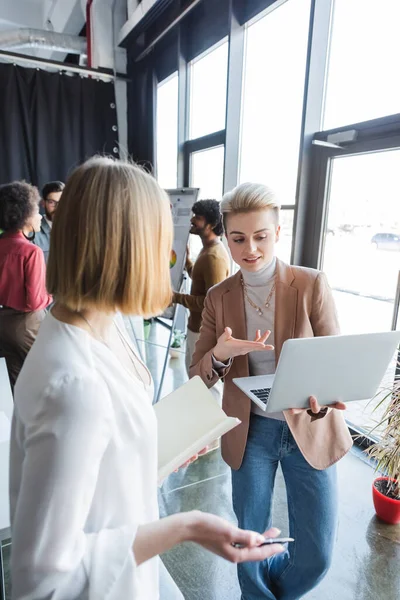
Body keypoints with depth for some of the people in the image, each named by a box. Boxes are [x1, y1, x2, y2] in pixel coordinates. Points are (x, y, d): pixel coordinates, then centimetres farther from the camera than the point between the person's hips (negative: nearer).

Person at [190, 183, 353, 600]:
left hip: (309, 428, -1)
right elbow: (198, 375, -3)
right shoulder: (219, 297, -5)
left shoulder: (312, 284, -11)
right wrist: (221, 354, -25)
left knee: (316, 555, 11)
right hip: (251, 431, 1)